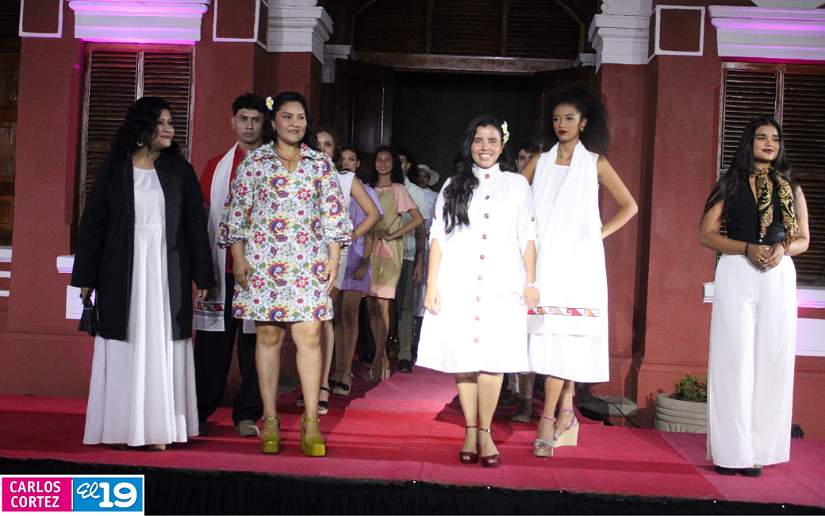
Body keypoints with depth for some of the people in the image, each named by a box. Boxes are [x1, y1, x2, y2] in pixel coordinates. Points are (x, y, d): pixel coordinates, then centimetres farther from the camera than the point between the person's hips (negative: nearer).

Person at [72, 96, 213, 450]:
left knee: (161, 346, 2)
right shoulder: (114, 168, 3)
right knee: (124, 347, 3)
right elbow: (93, 222, 4)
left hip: (167, 271, 0)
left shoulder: (181, 171, 5)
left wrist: (201, 275, 1)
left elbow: (195, 225, 5)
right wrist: (85, 276, 0)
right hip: (123, 270, 0)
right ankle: (122, 426, 10)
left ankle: (158, 427, 8)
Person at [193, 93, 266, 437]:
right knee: (212, 341, 5)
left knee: (254, 342, 3)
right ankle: (200, 411, 16)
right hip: (221, 269, 1)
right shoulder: (216, 167, 12)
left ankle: (247, 414, 13)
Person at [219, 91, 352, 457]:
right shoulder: (254, 161, 6)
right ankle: (270, 421, 11)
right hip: (263, 261, 0)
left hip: (309, 262, 1)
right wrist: (238, 258, -2)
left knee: (309, 336, -5)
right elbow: (237, 210, 4)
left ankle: (311, 423, 0)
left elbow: (333, 211, 8)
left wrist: (333, 257, 2)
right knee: (268, 336, 3)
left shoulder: (321, 163, 10)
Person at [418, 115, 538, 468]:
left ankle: (484, 431, 0)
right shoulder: (453, 186, 14)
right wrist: (432, 283, 2)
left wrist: (531, 283, 2)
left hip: (501, 285, -1)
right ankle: (471, 432, 9)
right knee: (463, 357, 0)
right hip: (458, 284, 1)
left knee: (493, 358, -9)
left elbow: (527, 238, 9)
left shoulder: (517, 185, 12)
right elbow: (438, 237, 10)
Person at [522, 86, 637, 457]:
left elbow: (628, 206, 9)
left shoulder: (595, 163, 7)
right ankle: (566, 412, 13)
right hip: (545, 257, 3)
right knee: (556, 337, 2)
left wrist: (600, 233, 1)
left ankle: (547, 421, -9)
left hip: (578, 259, -3)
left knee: (563, 335, -10)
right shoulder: (541, 161, 13)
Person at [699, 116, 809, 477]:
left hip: (778, 276, 3)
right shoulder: (730, 184, 7)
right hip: (736, 275, -2)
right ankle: (731, 451, 0)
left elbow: (803, 239, 14)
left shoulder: (792, 189, 15)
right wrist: (748, 248, -14)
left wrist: (782, 249, -9)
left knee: (772, 362, 0)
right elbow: (707, 234, 1)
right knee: (734, 361, -4)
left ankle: (758, 450, 6)